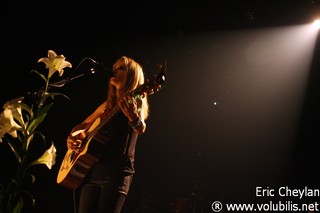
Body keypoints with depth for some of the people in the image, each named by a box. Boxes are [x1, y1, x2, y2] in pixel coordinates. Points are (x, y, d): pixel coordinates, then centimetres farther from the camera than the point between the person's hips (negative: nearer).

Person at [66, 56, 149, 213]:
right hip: (91, 170, 6)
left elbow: (140, 129, -19)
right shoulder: (108, 104, 20)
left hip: (117, 172, -6)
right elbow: (82, 126, 28)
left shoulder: (136, 101, 1)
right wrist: (72, 138, 6)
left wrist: (133, 116, -41)